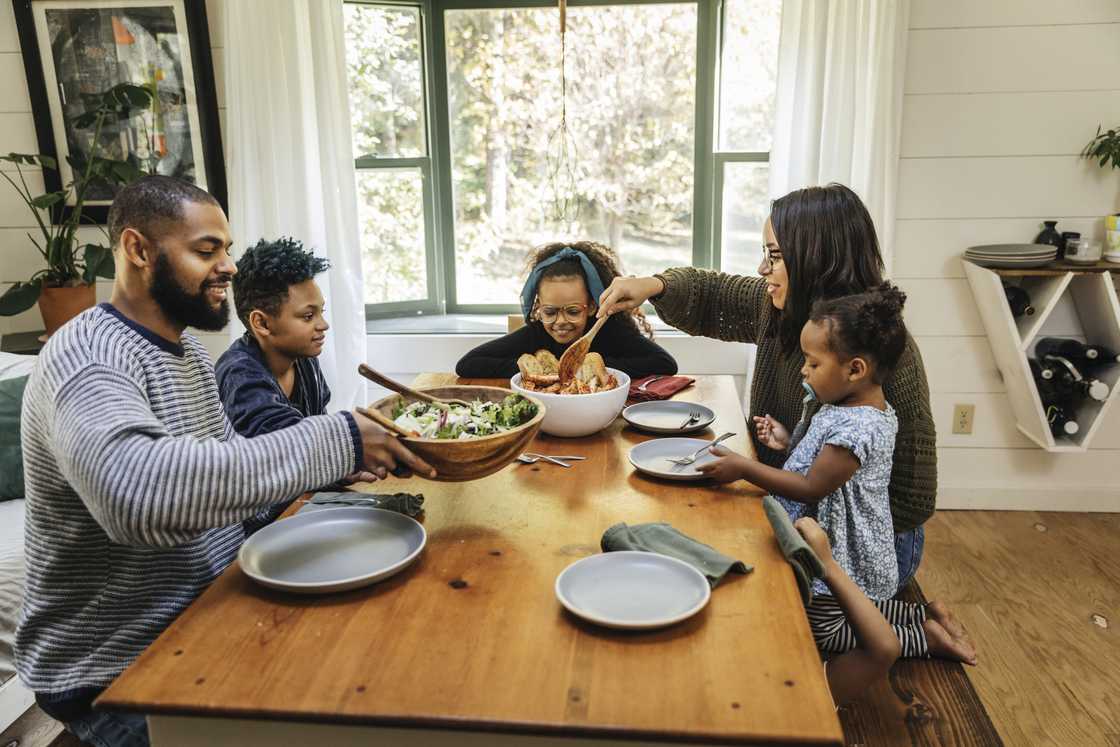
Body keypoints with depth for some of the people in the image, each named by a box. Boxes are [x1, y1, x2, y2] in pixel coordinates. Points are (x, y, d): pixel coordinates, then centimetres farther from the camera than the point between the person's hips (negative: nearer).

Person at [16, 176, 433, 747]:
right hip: (115, 672, -8)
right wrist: (334, 442, -38)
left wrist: (349, 448, -8)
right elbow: (138, 493, -44)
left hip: (209, 612, 8)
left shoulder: (188, 352, 8)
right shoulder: (88, 355, -24)